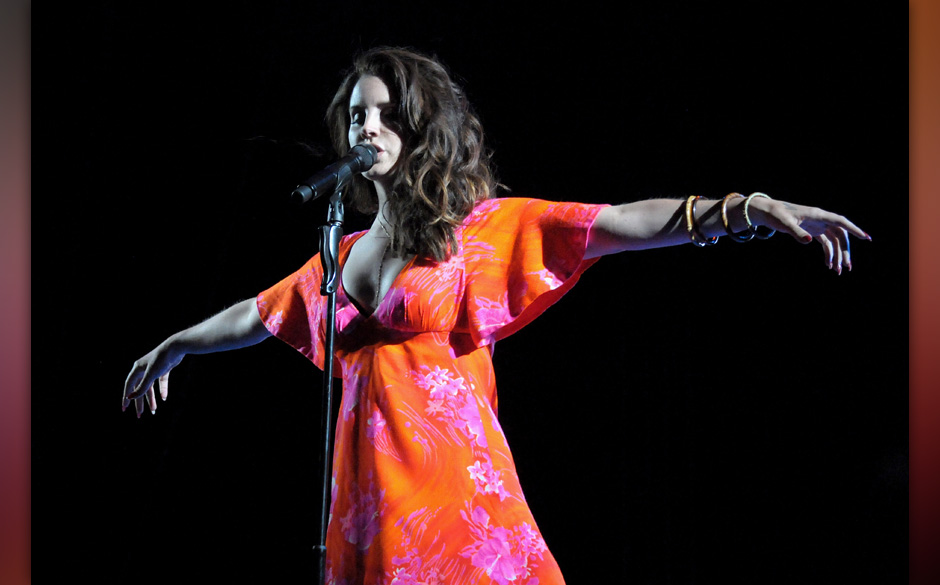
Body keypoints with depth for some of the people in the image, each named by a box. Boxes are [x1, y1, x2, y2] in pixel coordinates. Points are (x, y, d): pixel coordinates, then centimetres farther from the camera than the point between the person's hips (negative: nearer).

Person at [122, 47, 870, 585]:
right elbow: (258, 315, 34)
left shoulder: (482, 228, 1)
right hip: (368, 487, 5)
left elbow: (620, 223, -10)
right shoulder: (347, 253, 17)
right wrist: (173, 346, 48)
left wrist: (747, 208, -22)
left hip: (453, 485, -5)